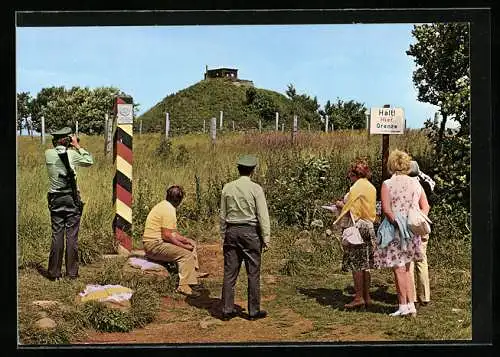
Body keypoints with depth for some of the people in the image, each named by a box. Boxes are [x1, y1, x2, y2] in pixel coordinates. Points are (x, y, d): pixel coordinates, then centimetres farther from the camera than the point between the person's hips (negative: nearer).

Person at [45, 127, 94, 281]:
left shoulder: (48, 154, -2)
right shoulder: (72, 154, -8)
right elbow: (89, 161, 9)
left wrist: (72, 148, 12)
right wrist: (77, 146, 9)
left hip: (55, 199, 2)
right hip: (72, 198, -2)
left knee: (57, 235, 6)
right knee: (72, 236, 3)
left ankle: (54, 273, 8)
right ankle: (72, 272, 7)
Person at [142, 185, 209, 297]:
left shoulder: (164, 205, 13)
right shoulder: (169, 210, -20)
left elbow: (171, 231, 21)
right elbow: (167, 235, -25)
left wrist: (184, 239, 12)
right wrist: (183, 245, -16)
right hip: (154, 245, -11)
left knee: (192, 244, 19)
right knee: (186, 254, -25)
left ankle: (194, 273, 17)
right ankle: (184, 287, -25)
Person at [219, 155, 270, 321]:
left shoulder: (227, 188, 3)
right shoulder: (256, 189, -8)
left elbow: (223, 215, 8)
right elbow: (263, 215, -8)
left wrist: (223, 236, 16)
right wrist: (266, 238, -3)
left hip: (231, 231, 4)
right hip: (250, 232, -4)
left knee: (230, 272, 7)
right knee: (253, 273, 5)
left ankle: (227, 310, 11)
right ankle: (254, 311, 11)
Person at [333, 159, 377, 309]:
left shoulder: (357, 187, -12)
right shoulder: (371, 188, 13)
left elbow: (351, 210, -14)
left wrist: (341, 205, 5)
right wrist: (345, 204, 21)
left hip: (357, 227, -8)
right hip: (369, 227, 8)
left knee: (355, 263, -4)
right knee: (365, 264, 11)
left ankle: (359, 297, -4)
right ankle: (366, 296, 16)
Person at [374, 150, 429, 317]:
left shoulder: (387, 184, -8)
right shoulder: (415, 183, 7)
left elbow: (386, 209, -16)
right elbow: (425, 207, 8)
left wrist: (397, 224, -8)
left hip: (395, 231, -5)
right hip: (413, 232, 5)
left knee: (398, 269, 2)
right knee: (405, 269, 15)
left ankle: (403, 305, 5)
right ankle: (411, 304, 15)